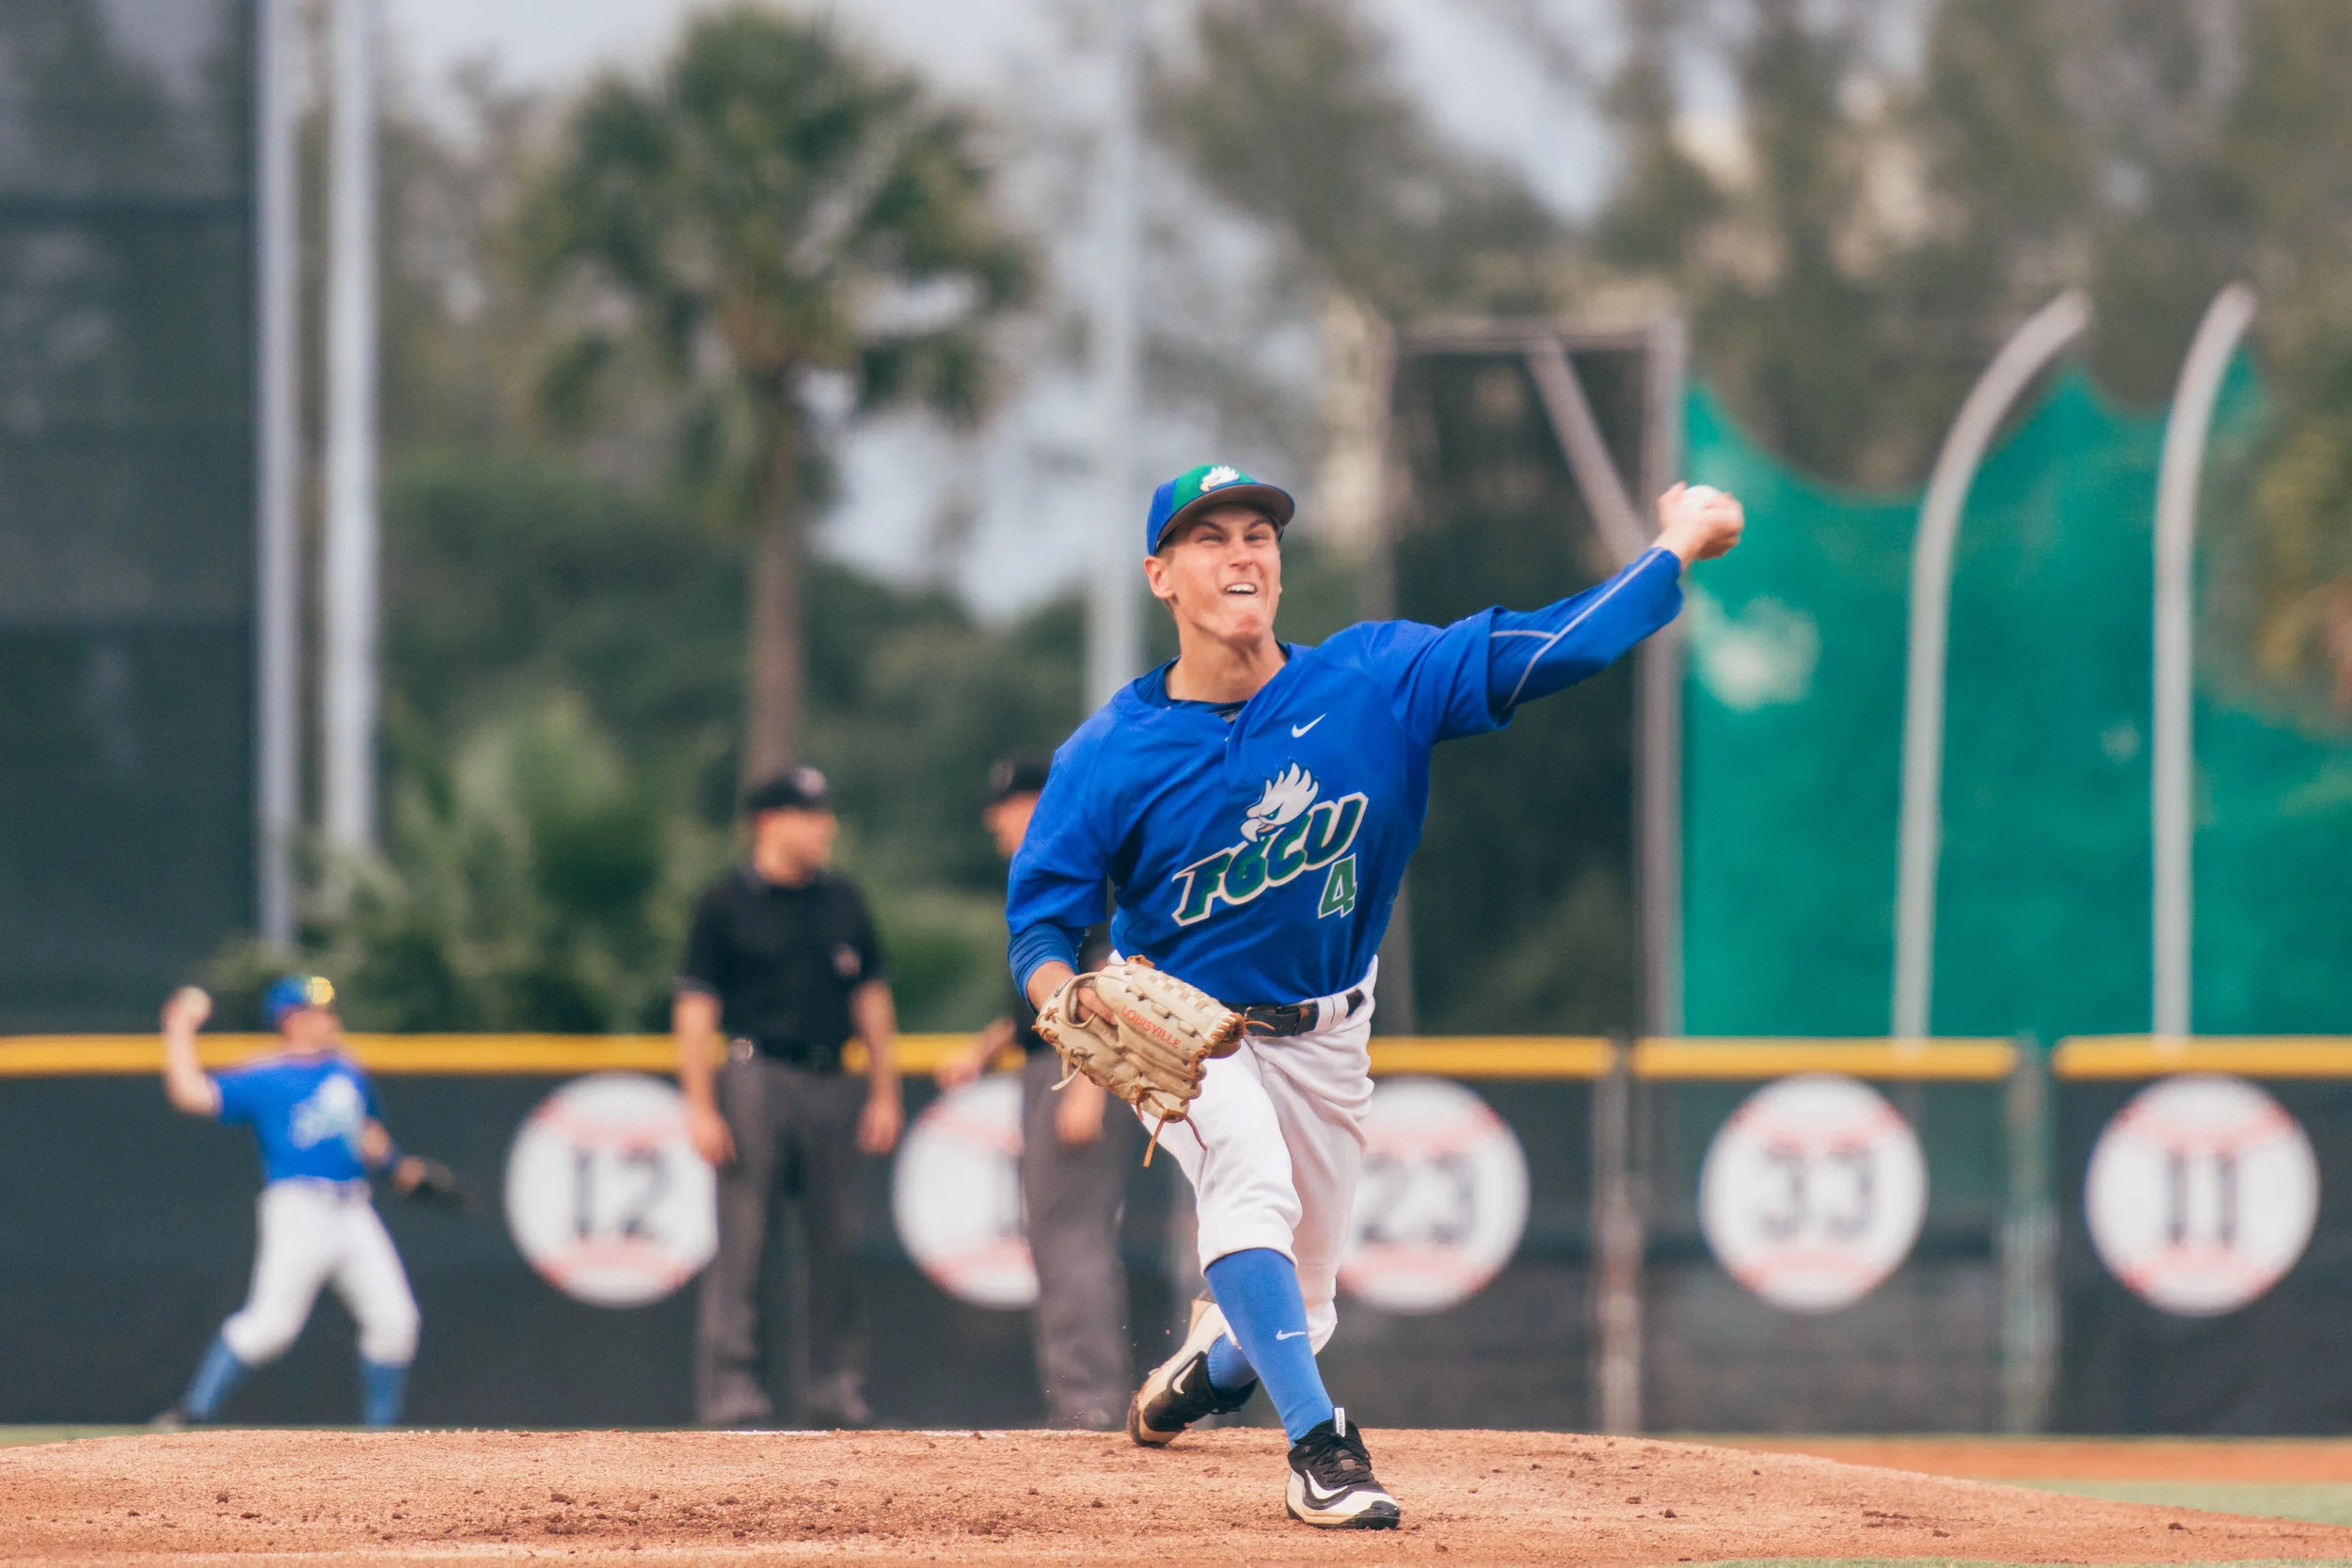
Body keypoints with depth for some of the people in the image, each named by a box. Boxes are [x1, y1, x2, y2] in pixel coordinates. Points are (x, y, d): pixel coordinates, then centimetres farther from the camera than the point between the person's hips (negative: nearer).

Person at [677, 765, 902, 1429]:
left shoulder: (841, 900, 13)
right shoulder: (726, 903, -2)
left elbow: (872, 996, 16)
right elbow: (695, 1006, -5)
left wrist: (884, 1094, 9)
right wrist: (700, 1107, -12)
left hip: (831, 1084, 5)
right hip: (756, 1078, -5)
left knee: (837, 1243, 5)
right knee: (742, 1243, -6)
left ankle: (838, 1393, 11)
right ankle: (732, 1393, -5)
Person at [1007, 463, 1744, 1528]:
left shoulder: (1377, 682, -14)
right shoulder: (1109, 755, -16)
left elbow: (1547, 648, -17)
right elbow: (1039, 919, -13)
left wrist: (1676, 547, -23)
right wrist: (1066, 993, -35)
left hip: (1324, 1037, 3)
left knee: (1296, 1305, 13)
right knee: (1250, 1175, -34)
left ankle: (1205, 1362, 50)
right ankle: (1318, 1447, -32)